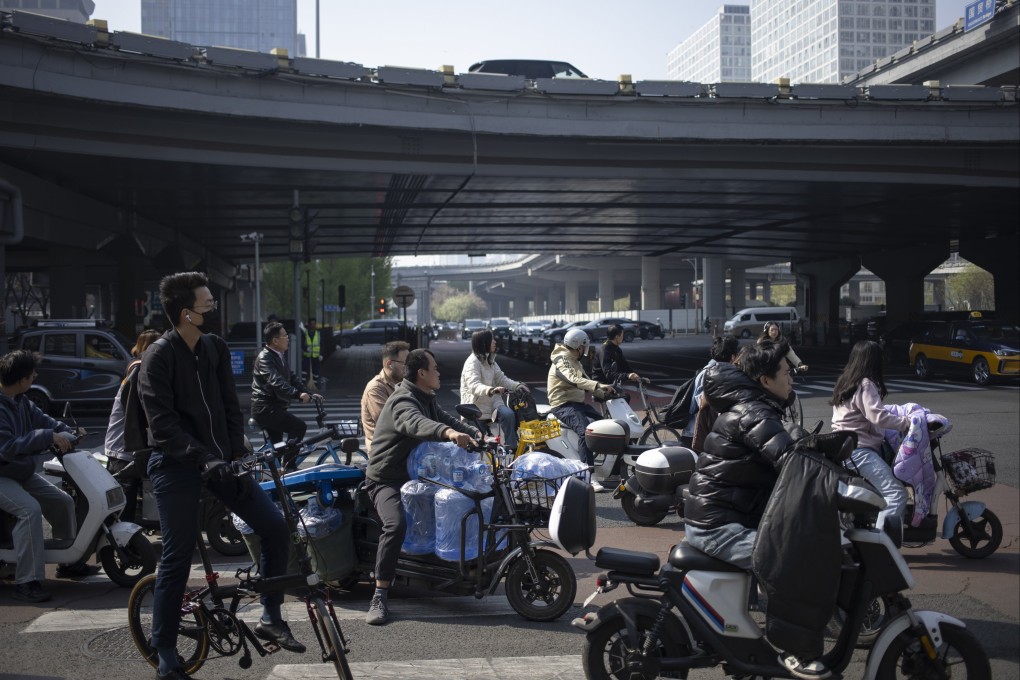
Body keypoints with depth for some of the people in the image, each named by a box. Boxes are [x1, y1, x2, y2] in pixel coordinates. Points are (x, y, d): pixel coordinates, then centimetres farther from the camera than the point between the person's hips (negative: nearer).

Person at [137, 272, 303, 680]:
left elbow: (230, 408, 8)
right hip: (176, 466, -6)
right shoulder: (159, 356, -12)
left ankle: (270, 618, 12)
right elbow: (163, 425, -18)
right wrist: (204, 459, -27)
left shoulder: (216, 349, 6)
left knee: (276, 527, -4)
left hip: (218, 460, 6)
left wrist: (236, 456, -2)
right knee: (178, 557, -1)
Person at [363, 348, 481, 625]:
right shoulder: (403, 401, -23)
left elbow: (445, 418, 15)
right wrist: (449, 432, -61)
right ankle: (379, 597, -30)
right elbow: (415, 423, -44)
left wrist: (475, 433, -2)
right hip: (386, 478, -10)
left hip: (413, 475, 10)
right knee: (396, 525, -33)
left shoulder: (426, 399, 12)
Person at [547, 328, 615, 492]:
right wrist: (599, 385, -42)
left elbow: (586, 381, 22)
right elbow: (574, 380, -30)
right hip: (564, 405, -10)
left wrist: (605, 393, 6)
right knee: (585, 431, -31)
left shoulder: (575, 361, 20)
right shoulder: (562, 359, -13)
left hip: (578, 403, 10)